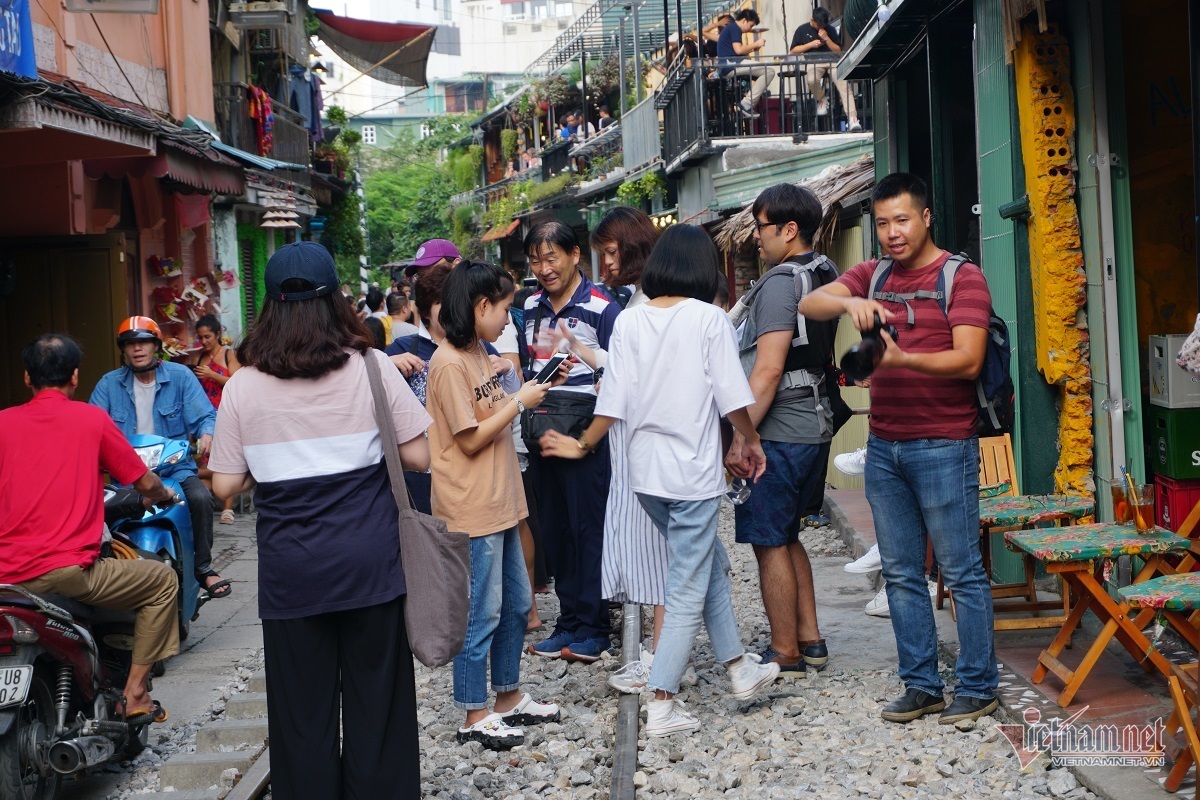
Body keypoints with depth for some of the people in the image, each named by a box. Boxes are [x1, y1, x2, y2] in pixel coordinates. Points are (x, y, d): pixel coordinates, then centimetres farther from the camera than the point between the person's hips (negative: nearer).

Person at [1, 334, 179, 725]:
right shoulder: (92, 419, 4)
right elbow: (145, 483, 11)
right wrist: (162, 496, 34)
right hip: (69, 570, -4)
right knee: (163, 580, 15)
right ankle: (134, 694, 10)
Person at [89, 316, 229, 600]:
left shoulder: (180, 376, 5)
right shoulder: (109, 383, 9)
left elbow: (205, 415, -1)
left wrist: (206, 434, -24)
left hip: (176, 467, -1)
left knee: (200, 497, -29)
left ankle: (203, 567, -11)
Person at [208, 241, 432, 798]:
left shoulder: (243, 386, -4)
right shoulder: (370, 369, -6)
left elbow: (225, 485, -2)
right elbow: (418, 458, -4)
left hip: (291, 572, 0)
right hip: (369, 560, 0)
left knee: (303, 712, 11)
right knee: (375, 706, 10)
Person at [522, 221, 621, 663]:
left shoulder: (602, 308, -8)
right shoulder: (531, 307, 13)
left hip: (584, 430, -7)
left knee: (589, 525, -2)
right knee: (554, 525, 11)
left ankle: (593, 626, 7)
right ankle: (569, 620, 20)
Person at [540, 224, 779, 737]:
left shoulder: (629, 321, 2)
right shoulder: (708, 318, -9)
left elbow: (613, 403, 1)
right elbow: (732, 399, -9)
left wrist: (583, 446, 16)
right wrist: (752, 443, 8)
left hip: (645, 471, 6)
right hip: (693, 471, -6)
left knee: (710, 563, 23)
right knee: (689, 590, 2)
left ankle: (739, 667, 31)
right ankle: (662, 705, 3)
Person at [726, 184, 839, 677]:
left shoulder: (780, 283, -16)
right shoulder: (824, 275, 12)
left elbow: (768, 369, -22)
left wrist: (740, 438, -20)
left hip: (779, 432, -10)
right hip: (814, 425, 10)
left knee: (770, 543, 0)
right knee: (787, 537, 19)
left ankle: (785, 654, 7)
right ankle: (810, 640, 23)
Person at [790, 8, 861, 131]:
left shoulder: (830, 29, 12)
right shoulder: (802, 30, 9)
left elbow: (838, 51, 9)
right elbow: (793, 51, 5)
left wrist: (826, 38, -6)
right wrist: (811, 44, -6)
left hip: (833, 62, 1)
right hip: (814, 62, -1)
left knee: (844, 86, -25)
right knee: (811, 80, -37)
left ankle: (853, 119, -32)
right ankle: (821, 101, -3)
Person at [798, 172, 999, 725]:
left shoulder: (961, 276, -5)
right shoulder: (872, 276, 12)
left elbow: (968, 361, -15)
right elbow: (809, 304, -2)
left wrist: (903, 359, -30)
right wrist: (849, 303, -23)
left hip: (943, 446, -6)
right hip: (883, 446, 6)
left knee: (961, 572, -1)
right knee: (901, 574, 10)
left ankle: (977, 688, 9)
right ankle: (921, 685, 19)